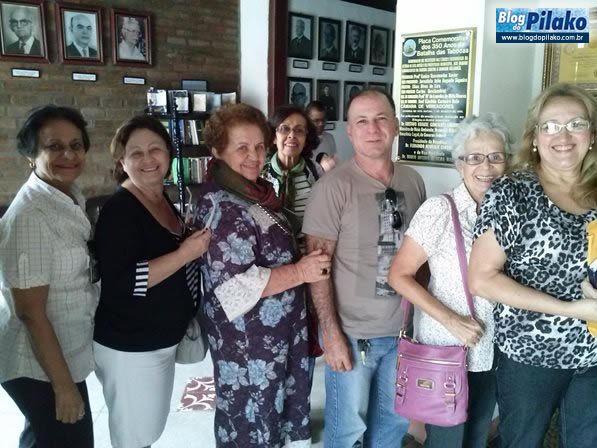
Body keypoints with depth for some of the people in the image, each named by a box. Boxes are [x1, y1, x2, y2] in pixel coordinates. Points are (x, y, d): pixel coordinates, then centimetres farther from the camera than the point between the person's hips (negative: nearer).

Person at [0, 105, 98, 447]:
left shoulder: (73, 198, 1)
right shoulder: (30, 215, -26)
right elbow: (31, 312, -25)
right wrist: (64, 385, -20)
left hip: (64, 352, 8)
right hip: (40, 365, -8)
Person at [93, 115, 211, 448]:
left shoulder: (164, 199, 6)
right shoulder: (119, 210, -20)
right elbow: (121, 283, -30)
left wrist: (197, 244, 6)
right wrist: (185, 254, -27)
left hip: (161, 339, 8)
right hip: (129, 347, -8)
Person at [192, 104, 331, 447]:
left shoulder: (256, 192, 6)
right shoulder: (223, 207, -24)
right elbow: (236, 285, -28)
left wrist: (304, 261, 9)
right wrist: (300, 272, -25)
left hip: (277, 330, 9)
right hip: (249, 340, -9)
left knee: (277, 409, 27)